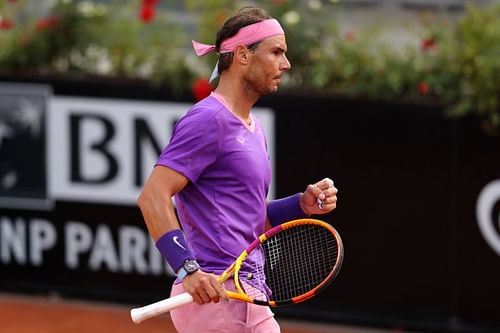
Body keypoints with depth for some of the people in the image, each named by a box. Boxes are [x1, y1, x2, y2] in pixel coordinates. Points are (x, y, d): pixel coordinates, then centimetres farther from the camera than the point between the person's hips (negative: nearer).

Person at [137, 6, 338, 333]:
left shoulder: (253, 128, 20)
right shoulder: (209, 119, -11)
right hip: (217, 292, -10)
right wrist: (189, 268, -28)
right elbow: (153, 197, -19)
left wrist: (304, 204, 7)